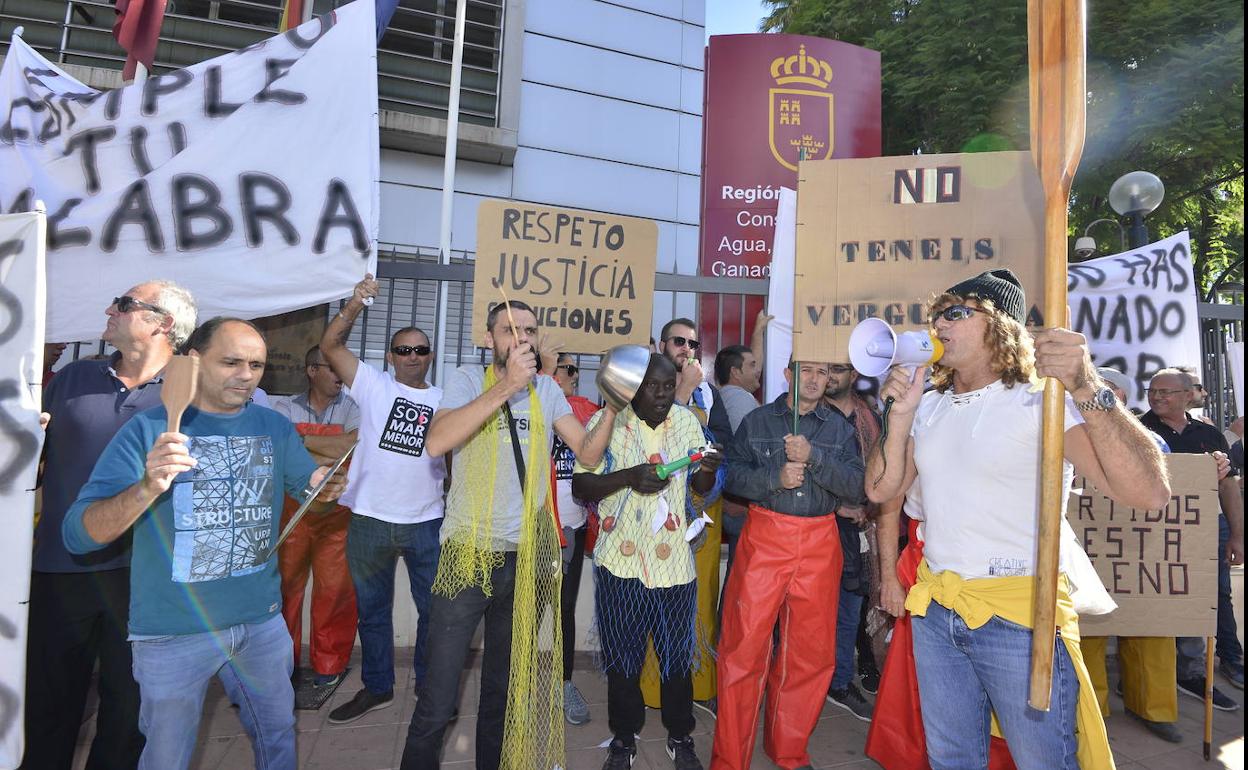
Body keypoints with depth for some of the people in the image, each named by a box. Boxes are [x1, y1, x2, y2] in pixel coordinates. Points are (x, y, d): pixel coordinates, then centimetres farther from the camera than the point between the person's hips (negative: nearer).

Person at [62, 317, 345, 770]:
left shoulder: (275, 427, 0)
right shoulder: (149, 428, -12)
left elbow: (312, 490, 9)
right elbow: (78, 536, -16)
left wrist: (325, 488, -15)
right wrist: (147, 488, -35)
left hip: (262, 620, 3)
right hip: (173, 631, -3)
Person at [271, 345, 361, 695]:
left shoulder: (351, 408, 3)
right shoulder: (285, 408, 7)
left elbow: (354, 446, -15)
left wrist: (303, 439, -10)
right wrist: (331, 456, -13)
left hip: (336, 512, -1)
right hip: (291, 509, 1)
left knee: (335, 589, 0)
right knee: (284, 587, 6)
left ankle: (329, 665, 18)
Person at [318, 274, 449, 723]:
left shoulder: (444, 400, 6)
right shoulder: (374, 386, 1)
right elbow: (330, 345, -9)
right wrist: (355, 305, -24)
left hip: (426, 522, 1)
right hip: (370, 521, 0)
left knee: (433, 609, 11)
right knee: (372, 609, 14)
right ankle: (376, 688, 32)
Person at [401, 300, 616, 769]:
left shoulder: (546, 389, 6)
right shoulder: (469, 379, -4)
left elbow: (588, 453, 3)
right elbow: (437, 443, -22)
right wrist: (507, 385, -26)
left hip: (525, 559, 4)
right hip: (468, 554, -3)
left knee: (505, 691, 19)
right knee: (438, 701, 3)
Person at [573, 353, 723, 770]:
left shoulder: (688, 422, 4)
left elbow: (699, 491, 9)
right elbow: (580, 486, -8)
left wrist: (708, 470, -14)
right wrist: (628, 476, -23)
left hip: (674, 560, 2)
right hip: (620, 560, -1)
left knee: (677, 654, 12)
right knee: (622, 655, 11)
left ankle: (681, 736, 35)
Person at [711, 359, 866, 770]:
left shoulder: (840, 429, 10)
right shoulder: (756, 421, 7)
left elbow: (856, 488, -1)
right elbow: (730, 474, 0)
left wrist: (813, 458, -14)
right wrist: (775, 479, -14)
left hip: (819, 545, 2)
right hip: (763, 539, -2)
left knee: (811, 653, 9)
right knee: (744, 647, -2)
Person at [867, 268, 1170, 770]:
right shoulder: (929, 407, 6)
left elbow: (1150, 493, -24)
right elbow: (882, 490, 3)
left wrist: (1089, 390, -36)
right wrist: (900, 415, -10)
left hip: (1021, 615, -5)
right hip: (935, 610, 6)